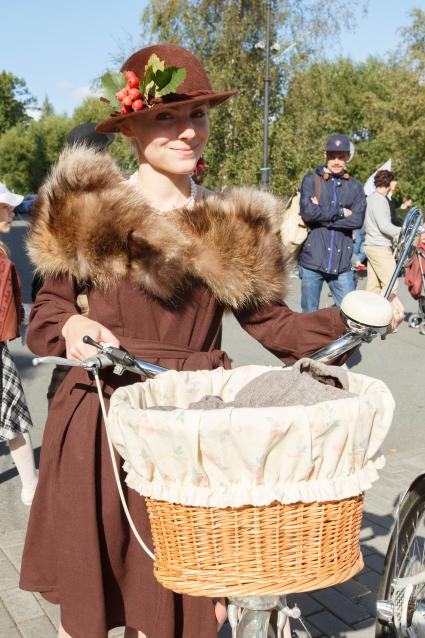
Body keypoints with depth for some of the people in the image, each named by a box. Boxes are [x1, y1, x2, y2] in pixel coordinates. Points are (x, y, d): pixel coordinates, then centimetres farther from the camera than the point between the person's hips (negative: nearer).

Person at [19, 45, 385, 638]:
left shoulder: (234, 230, 5)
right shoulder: (87, 209, -1)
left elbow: (272, 323, 4)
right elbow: (46, 311, 5)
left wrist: (345, 318, -11)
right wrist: (69, 327, -16)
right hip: (102, 426, -1)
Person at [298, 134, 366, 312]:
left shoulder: (355, 187, 10)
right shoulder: (311, 180, 3)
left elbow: (357, 220, -5)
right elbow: (307, 212, -13)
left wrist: (322, 215, -10)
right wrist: (340, 212, -7)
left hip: (342, 264, 2)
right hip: (312, 260, -1)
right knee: (309, 315, 6)